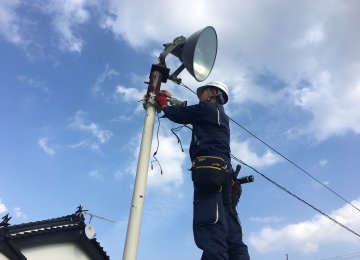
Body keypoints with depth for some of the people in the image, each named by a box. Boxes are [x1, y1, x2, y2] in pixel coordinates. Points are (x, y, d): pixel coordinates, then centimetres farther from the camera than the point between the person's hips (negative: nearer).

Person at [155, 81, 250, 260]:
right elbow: (188, 112, 43)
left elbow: (178, 115, 12)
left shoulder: (207, 107, 8)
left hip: (209, 169, -9)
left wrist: (163, 104, 33)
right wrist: (171, 98, 52)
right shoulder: (222, 116, 34)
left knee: (210, 231, -23)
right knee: (231, 234, 1)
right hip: (224, 172, 9)